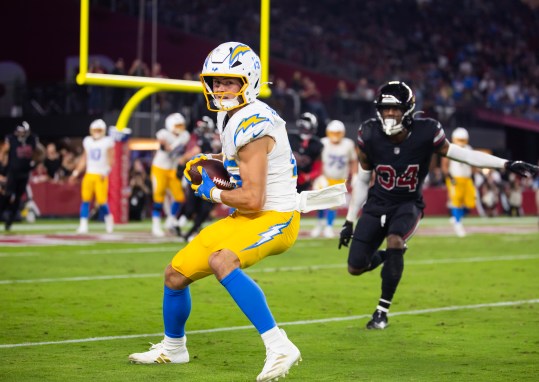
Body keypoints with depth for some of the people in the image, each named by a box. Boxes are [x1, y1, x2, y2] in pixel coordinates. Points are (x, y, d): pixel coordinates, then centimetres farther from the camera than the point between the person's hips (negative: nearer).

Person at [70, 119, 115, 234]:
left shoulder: (107, 142, -2)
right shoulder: (87, 141, 12)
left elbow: (111, 160, -5)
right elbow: (83, 159, 17)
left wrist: (106, 172, -20)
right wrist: (76, 173, 12)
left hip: (101, 176, -4)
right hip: (89, 174, 4)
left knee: (101, 201, -9)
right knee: (85, 199, -4)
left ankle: (108, 218, 19)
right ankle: (83, 225, -3)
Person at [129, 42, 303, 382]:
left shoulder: (252, 125, -23)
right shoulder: (229, 116, 6)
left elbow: (252, 199, -27)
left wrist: (213, 193, -10)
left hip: (275, 219, -10)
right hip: (245, 218, 10)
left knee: (221, 261, -37)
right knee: (176, 274, 12)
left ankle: (279, 348, -37)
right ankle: (173, 347, 39)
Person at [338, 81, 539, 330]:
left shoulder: (425, 134, -18)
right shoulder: (369, 136, -14)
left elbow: (463, 155, -10)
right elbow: (362, 180, 0)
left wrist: (508, 165, -18)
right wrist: (349, 221, 4)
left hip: (408, 205, -2)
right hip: (377, 204, 2)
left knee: (394, 242, -32)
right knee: (355, 268, -5)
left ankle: (382, 311, -14)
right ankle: (386, 256, 33)